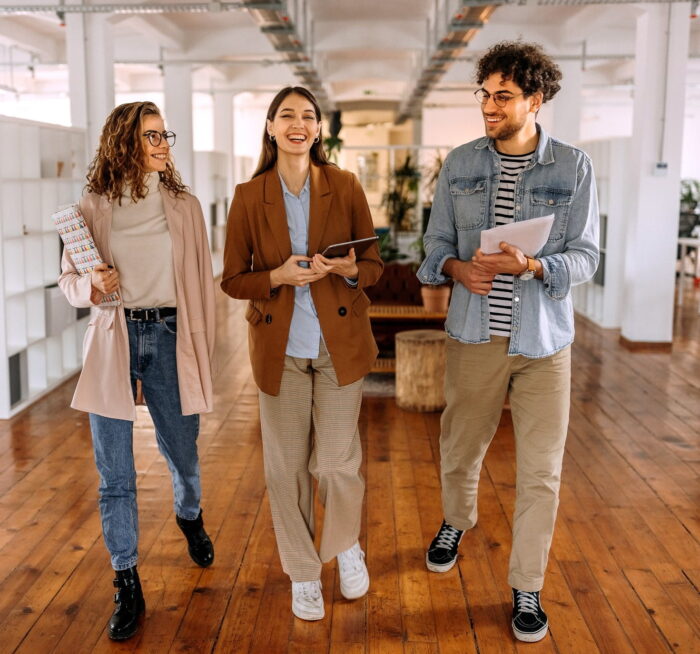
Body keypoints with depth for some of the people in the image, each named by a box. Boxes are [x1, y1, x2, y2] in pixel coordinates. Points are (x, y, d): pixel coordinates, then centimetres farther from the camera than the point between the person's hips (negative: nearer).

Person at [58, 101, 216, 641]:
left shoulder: (184, 205, 4)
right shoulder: (93, 207, 2)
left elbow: (202, 281, 6)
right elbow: (68, 278, 8)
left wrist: (202, 350, 5)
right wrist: (91, 286, -15)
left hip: (170, 337, 1)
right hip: (113, 341, 0)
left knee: (183, 454, 14)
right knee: (115, 475, 3)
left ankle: (190, 517, 49)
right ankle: (128, 587, 17)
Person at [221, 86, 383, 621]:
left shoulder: (345, 187, 0)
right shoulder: (249, 197, -1)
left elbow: (374, 265, 4)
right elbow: (232, 280, 2)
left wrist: (348, 270, -19)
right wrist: (278, 276, -17)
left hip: (340, 343, 0)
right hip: (280, 347, 1)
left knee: (337, 462, 0)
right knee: (287, 466, 7)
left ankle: (348, 547, 32)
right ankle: (302, 573, 27)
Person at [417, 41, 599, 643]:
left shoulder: (573, 167, -3)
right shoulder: (461, 164, 3)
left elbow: (585, 257, -4)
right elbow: (437, 244, 8)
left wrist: (530, 266, -23)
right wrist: (459, 269, -14)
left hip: (544, 339, -1)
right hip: (474, 334, 2)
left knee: (541, 470, 3)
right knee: (460, 447, 16)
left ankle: (527, 588, 21)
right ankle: (456, 521, 48)